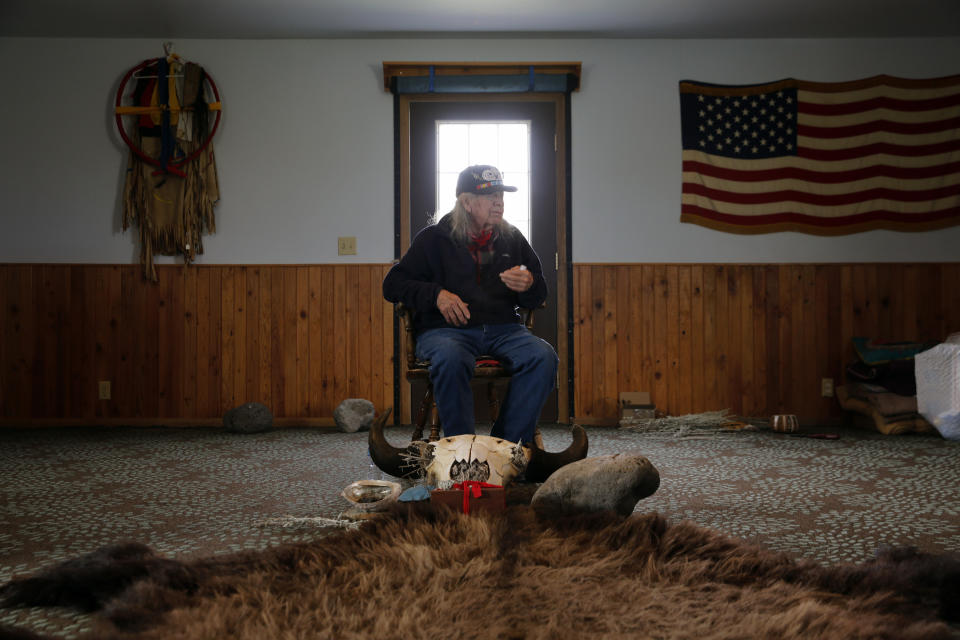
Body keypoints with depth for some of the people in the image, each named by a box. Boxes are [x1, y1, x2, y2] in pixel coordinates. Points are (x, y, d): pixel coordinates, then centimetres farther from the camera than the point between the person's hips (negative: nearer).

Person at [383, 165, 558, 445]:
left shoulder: (513, 238, 17)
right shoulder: (434, 238, 9)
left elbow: (538, 298, 21)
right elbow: (393, 284, 7)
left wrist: (528, 286, -5)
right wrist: (436, 294, -9)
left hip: (503, 328, 3)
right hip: (445, 329, -3)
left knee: (543, 356, -27)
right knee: (450, 359, -38)